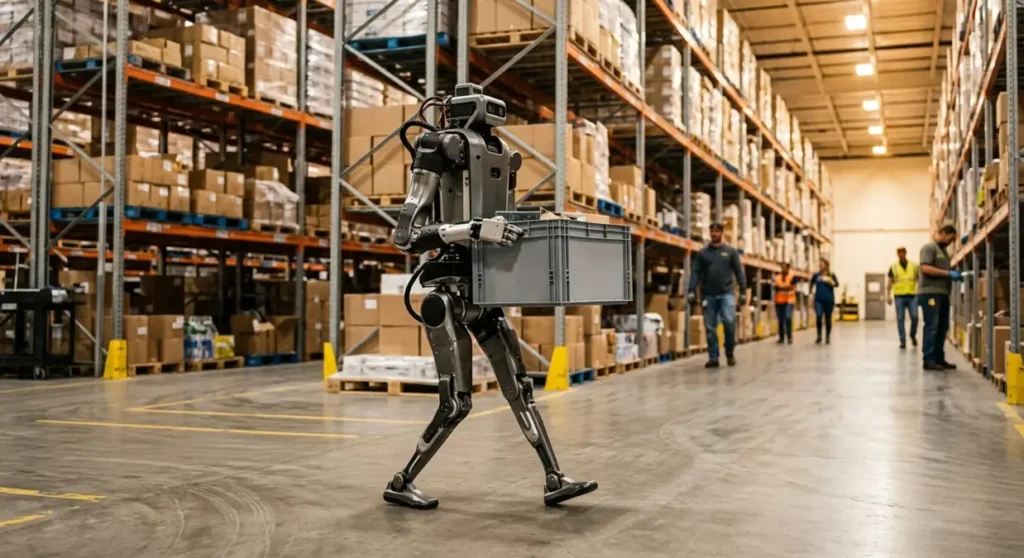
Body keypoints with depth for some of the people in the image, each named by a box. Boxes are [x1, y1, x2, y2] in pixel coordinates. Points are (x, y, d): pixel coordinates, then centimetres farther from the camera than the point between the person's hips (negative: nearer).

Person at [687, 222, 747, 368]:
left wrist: (743, 290, -3)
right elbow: (696, 273, 4)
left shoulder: (730, 251, 9)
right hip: (708, 295, 2)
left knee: (729, 321, -16)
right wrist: (691, 290, -7)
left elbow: (738, 271, 5)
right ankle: (713, 357, 7)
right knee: (710, 327, 1)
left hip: (726, 293, -2)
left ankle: (730, 352, 2)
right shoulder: (702, 253, 10)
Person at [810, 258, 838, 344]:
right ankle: (819, 335, -4)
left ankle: (828, 337, 19)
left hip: (829, 300, 0)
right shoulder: (816, 275, 6)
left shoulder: (831, 275, 1)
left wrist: (830, 281, -30)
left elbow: (836, 284, -13)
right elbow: (811, 284, 22)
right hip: (818, 300, 0)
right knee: (818, 316, -18)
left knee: (828, 319, 6)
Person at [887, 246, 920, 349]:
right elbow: (889, 282, 5)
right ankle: (902, 340, 5)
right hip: (899, 296, 0)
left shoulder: (914, 266, 7)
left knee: (914, 317, -5)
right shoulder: (893, 267, 6)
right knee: (900, 319, -1)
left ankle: (913, 335, 20)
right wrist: (888, 295, -5)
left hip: (912, 296, 0)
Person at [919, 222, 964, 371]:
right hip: (930, 293, -9)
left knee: (942, 327, 10)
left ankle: (939, 359, 15)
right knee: (931, 327, -10)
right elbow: (925, 268, -19)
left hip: (942, 293, 9)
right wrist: (948, 273, -19)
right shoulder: (929, 247, -6)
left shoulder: (942, 249, 21)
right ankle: (928, 360, -9)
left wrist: (953, 275, 9)